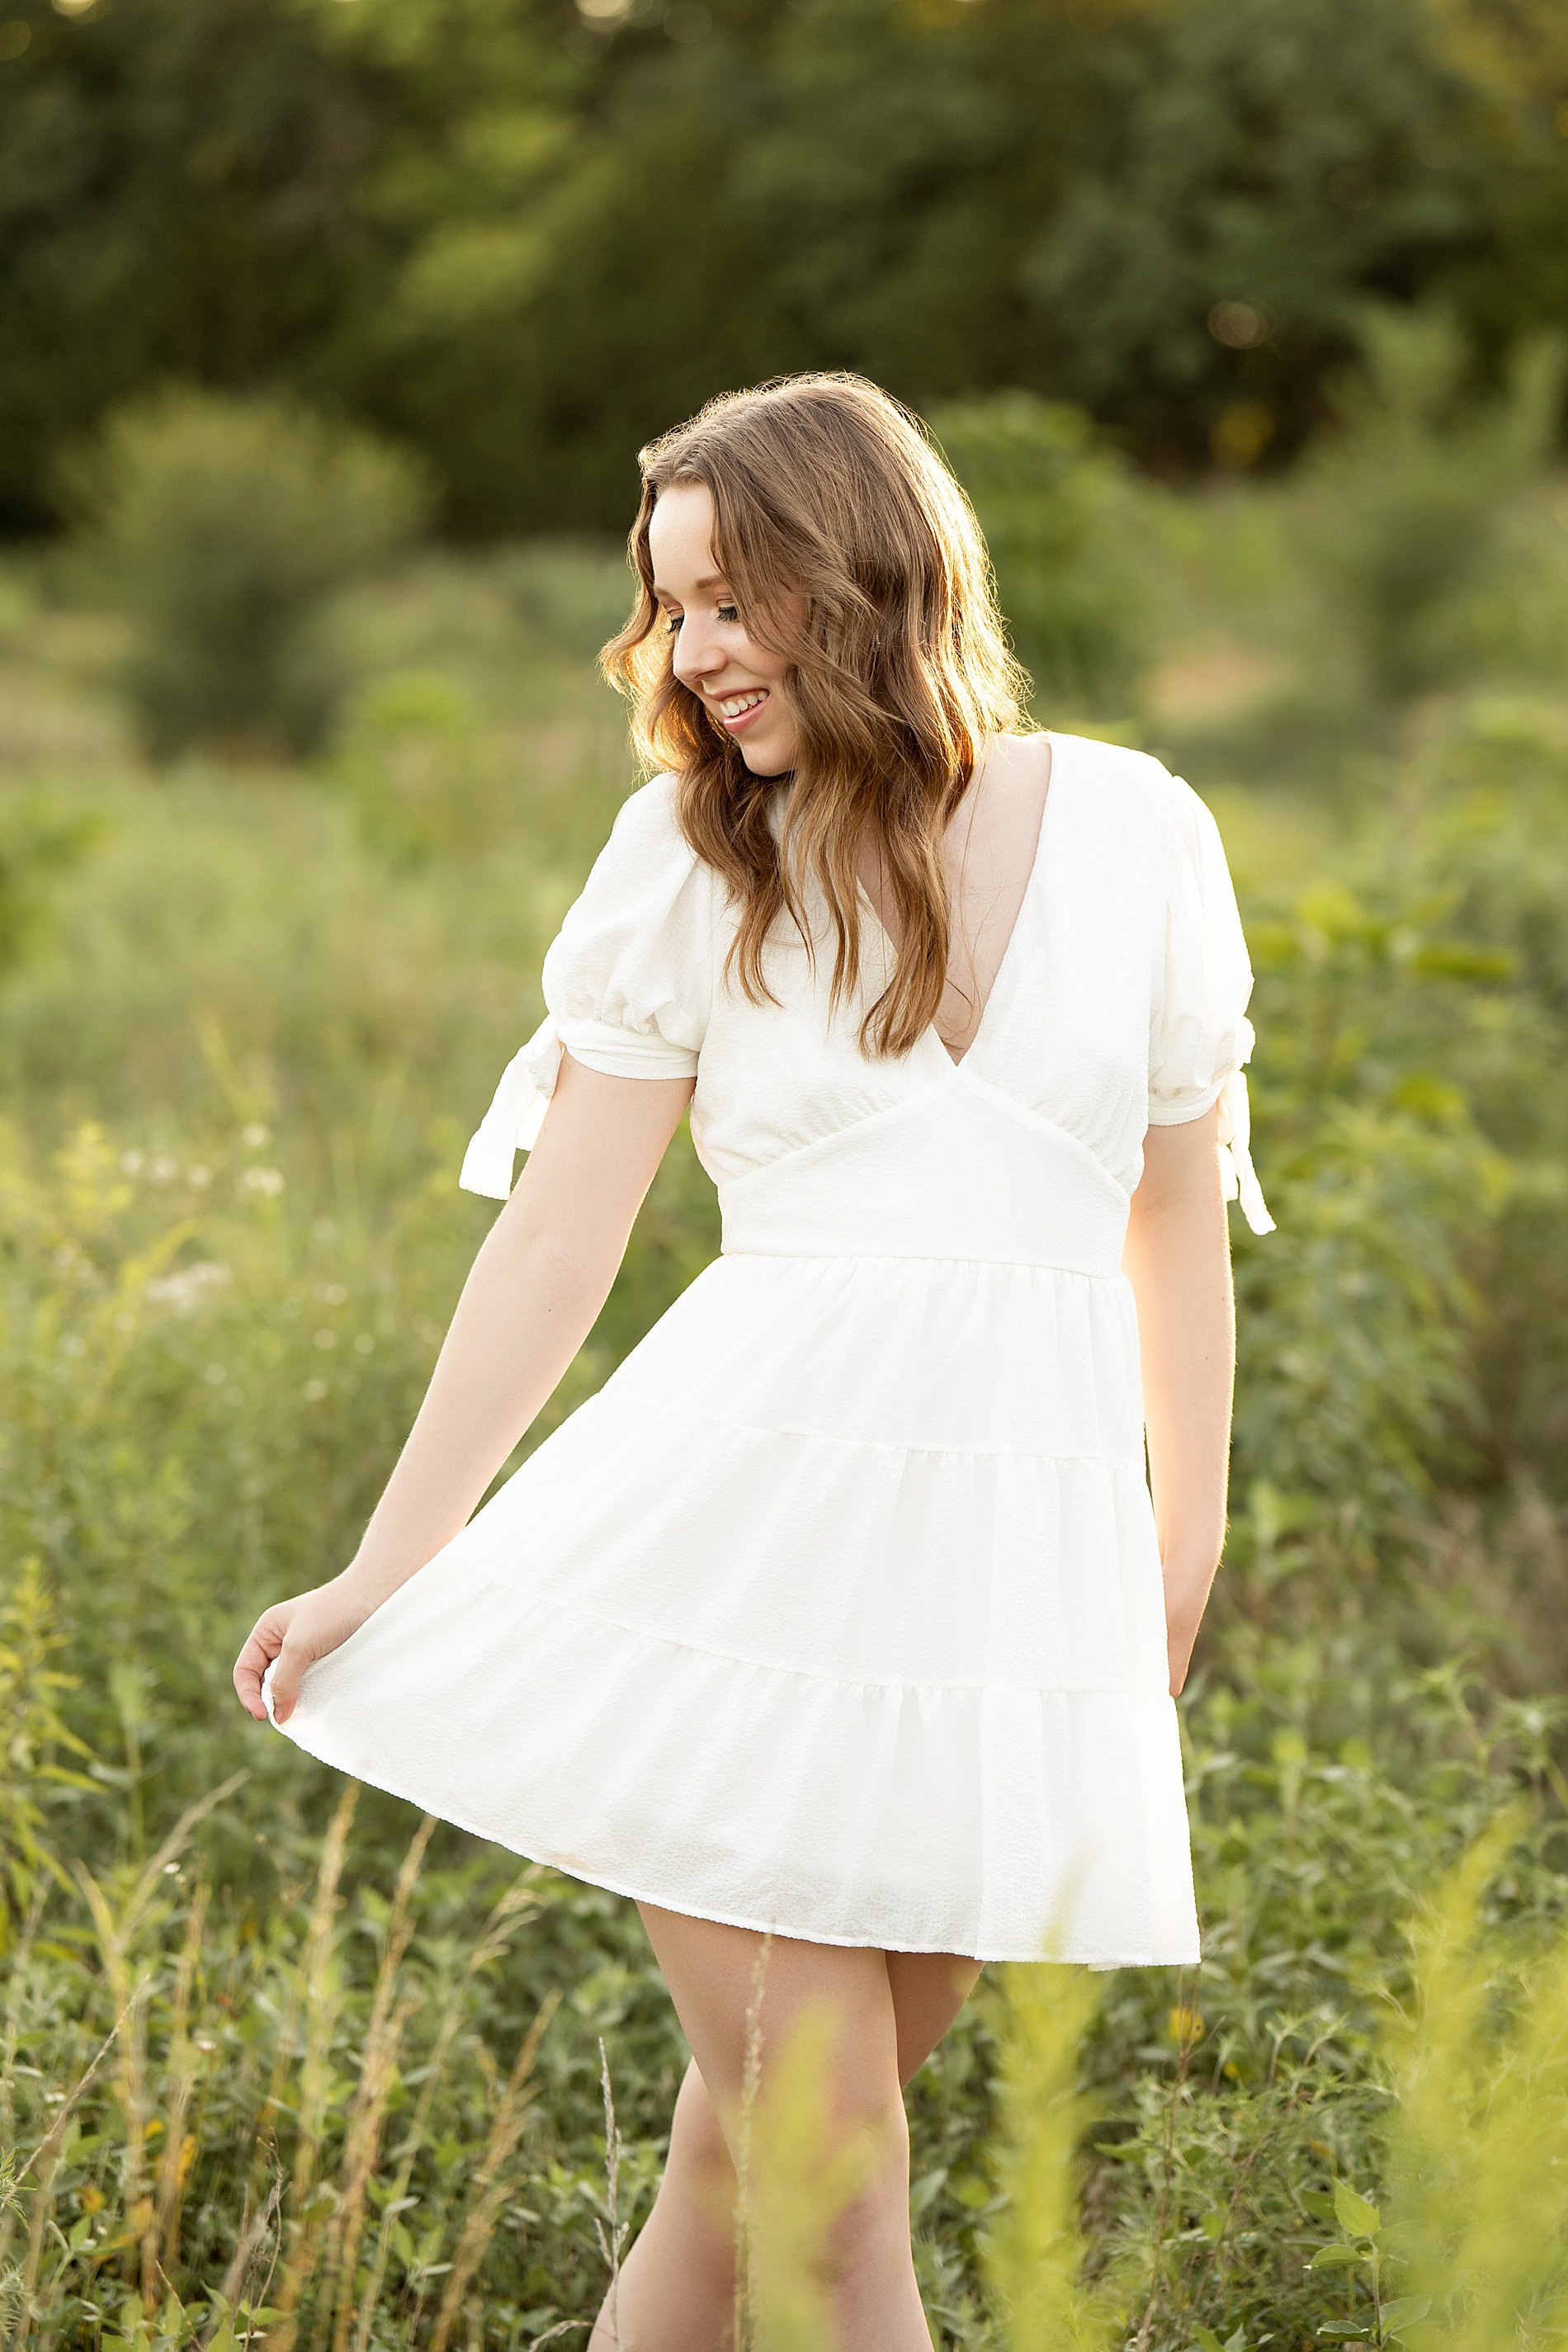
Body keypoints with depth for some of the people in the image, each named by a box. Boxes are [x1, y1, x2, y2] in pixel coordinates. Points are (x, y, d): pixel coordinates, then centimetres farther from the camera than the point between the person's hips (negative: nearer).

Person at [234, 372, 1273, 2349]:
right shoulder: (692, 862, 3)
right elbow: (557, 1241, 3)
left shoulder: (1135, 831, 4)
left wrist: (1187, 1544, 19)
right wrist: (384, 1569, 1)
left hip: (1029, 1538, 1)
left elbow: (1180, 1218, 14)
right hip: (758, 1510, -1)